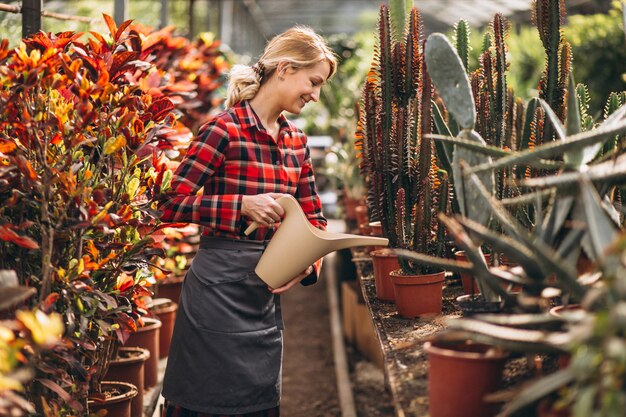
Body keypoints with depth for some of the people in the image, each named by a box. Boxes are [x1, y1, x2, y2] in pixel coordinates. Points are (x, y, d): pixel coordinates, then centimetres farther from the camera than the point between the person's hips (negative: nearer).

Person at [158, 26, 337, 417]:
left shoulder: (296, 140, 10)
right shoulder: (225, 130, -13)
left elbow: (314, 217, 14)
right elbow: (170, 205, -15)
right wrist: (243, 204, -22)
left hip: (267, 294, 7)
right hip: (220, 287, -7)